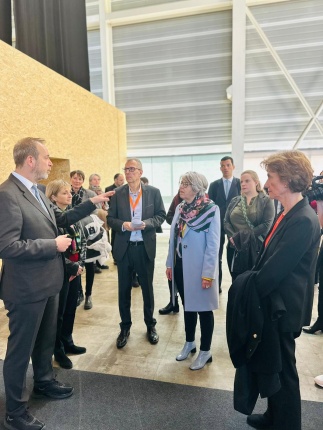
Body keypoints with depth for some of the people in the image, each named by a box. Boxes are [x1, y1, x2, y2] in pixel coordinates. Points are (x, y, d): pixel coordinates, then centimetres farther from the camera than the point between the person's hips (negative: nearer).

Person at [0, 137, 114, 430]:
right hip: (27, 287, -9)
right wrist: (53, 245, -22)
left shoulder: (35, 192, 7)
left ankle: (44, 382, 50)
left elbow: (59, 219, 14)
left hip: (47, 282, 9)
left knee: (46, 339, 26)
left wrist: (91, 203, 8)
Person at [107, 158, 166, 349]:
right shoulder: (118, 193, 0)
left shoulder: (153, 192, -2)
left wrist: (146, 223, -17)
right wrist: (123, 224, -18)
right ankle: (125, 327, 30)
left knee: (147, 288, 13)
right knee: (124, 289, 11)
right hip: (124, 247, 1)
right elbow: (110, 218, 2)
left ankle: (150, 325, 33)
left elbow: (161, 215, 0)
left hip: (145, 247, -1)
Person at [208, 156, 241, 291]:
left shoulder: (240, 183, 1)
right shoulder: (214, 185, 7)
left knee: (233, 256, 5)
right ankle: (217, 284, 19)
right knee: (217, 256, 8)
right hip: (217, 224, 2)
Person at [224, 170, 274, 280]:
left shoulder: (266, 200, 2)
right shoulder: (235, 201, 14)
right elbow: (226, 221, 6)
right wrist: (233, 236, -13)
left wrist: (243, 236, -14)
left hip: (256, 248, -3)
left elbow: (266, 225, -10)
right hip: (236, 248, 3)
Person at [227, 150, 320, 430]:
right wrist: (251, 282, 4)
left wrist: (247, 287, -11)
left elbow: (275, 268, -25)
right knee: (269, 364, 24)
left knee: (281, 368, 11)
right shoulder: (289, 215, 5)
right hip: (272, 302, 9)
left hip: (281, 307, -9)